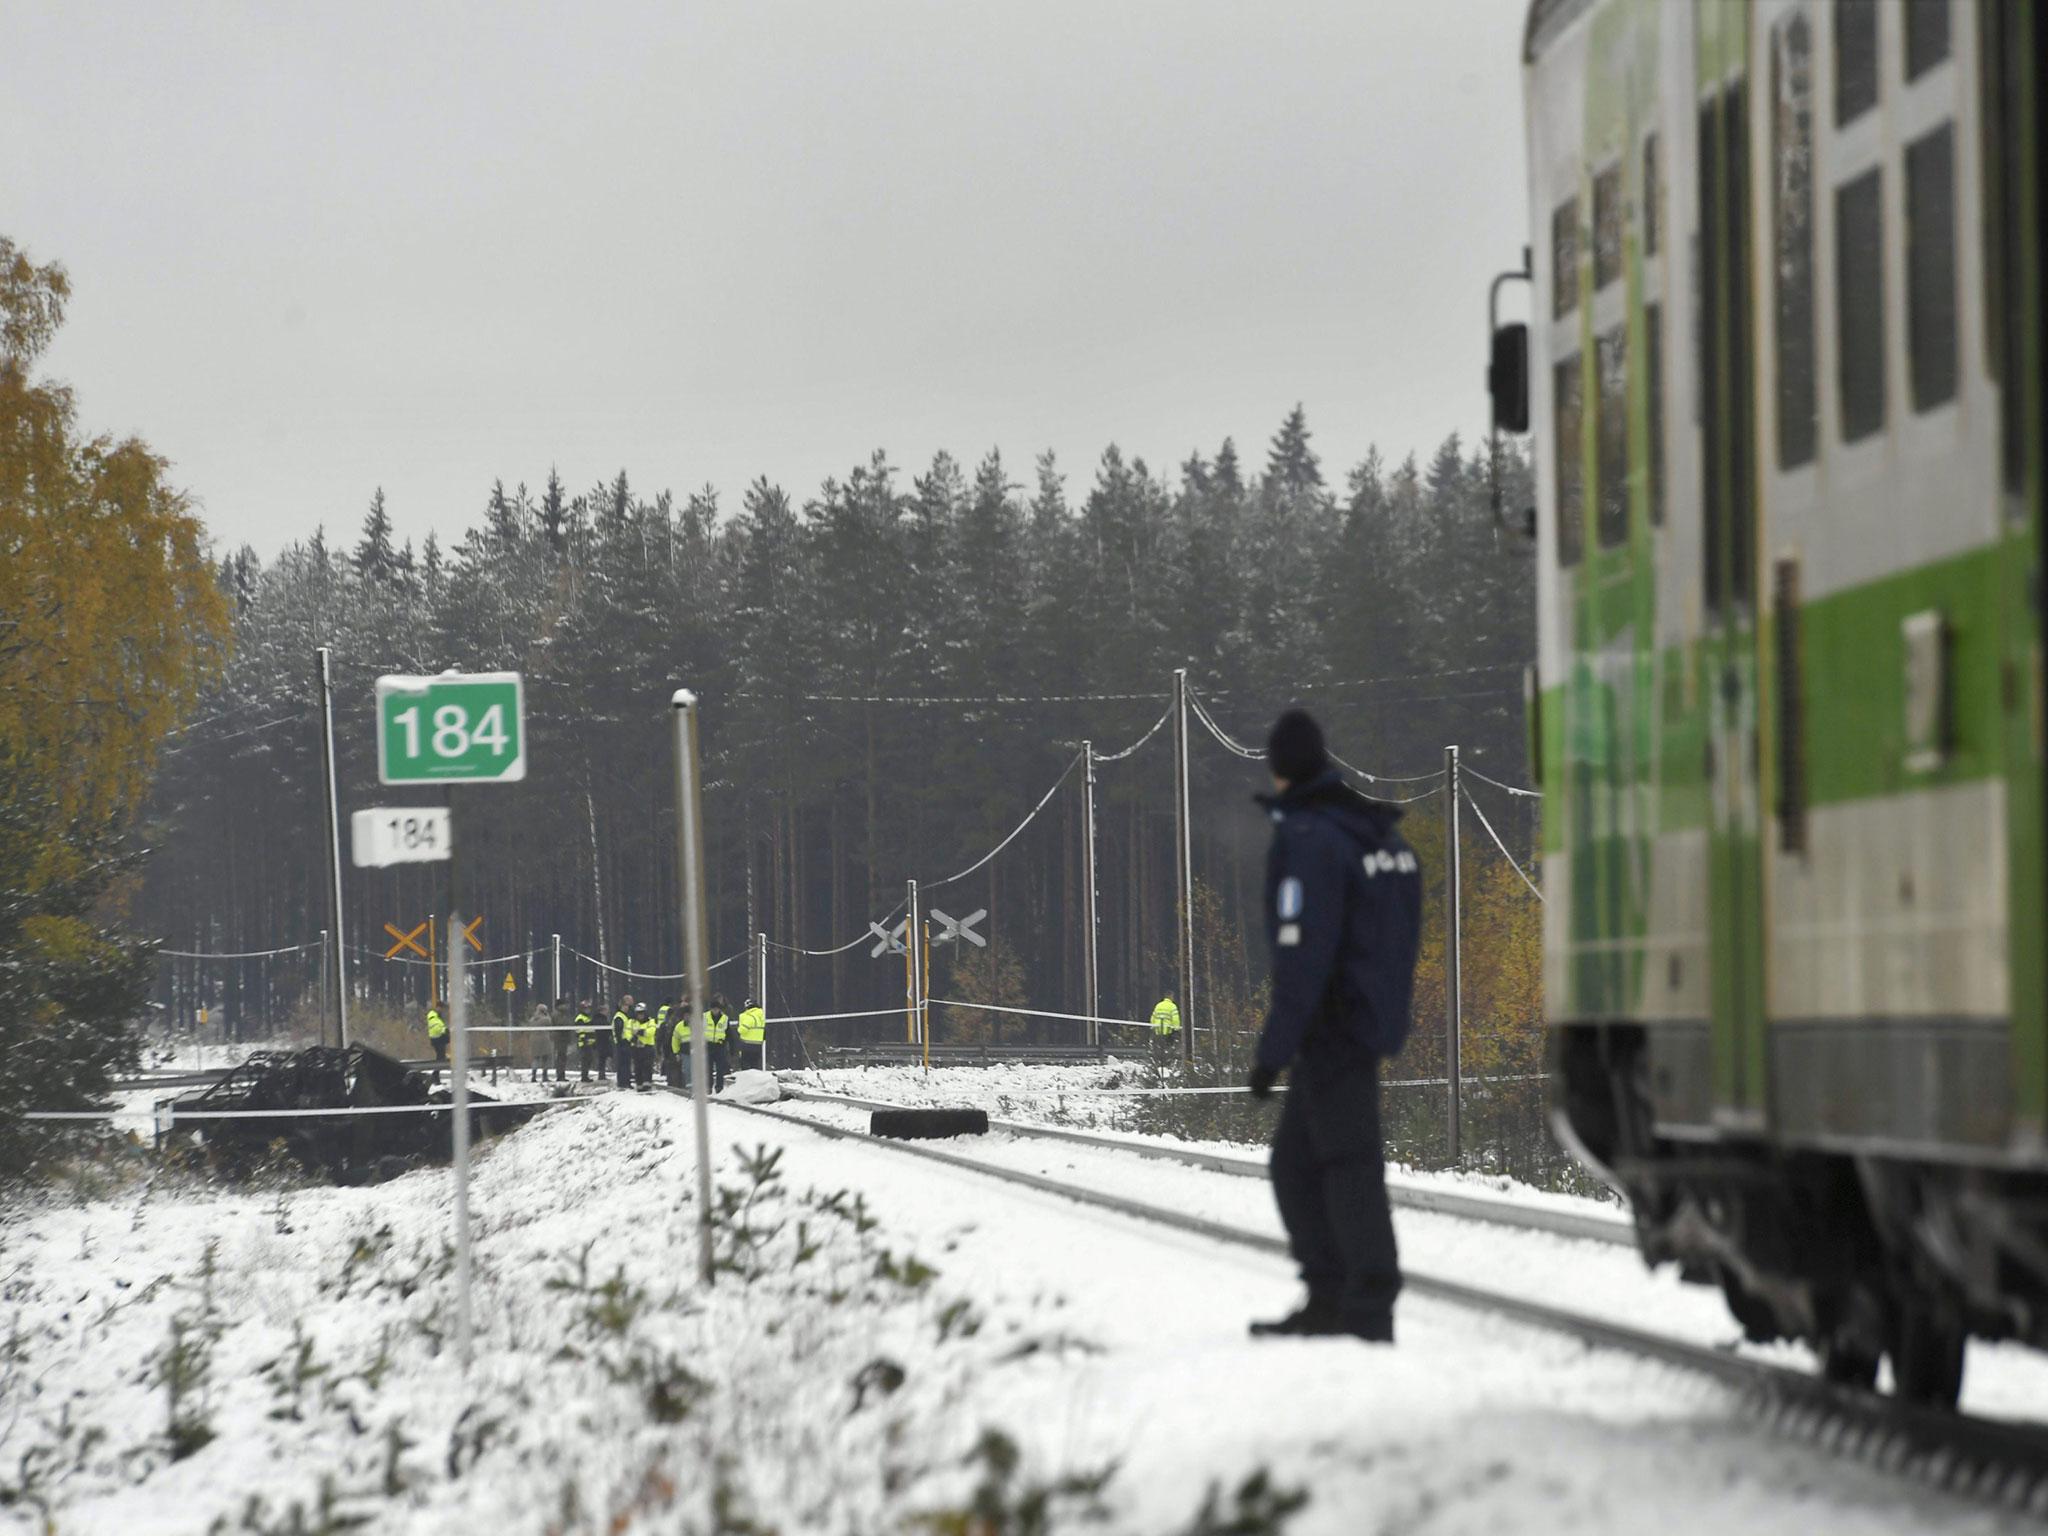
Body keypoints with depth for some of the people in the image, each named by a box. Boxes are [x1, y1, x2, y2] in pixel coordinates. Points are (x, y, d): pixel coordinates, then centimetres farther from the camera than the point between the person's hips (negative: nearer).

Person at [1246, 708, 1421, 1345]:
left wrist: (1273, 1049, -19)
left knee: (1348, 1164, -7)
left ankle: (1370, 1310, -7)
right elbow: (1402, 937, 18)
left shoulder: (1307, 840, -16)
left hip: (1331, 1025, -9)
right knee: (1294, 1161, 15)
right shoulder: (1383, 833, 12)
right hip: (1374, 1022, 9)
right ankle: (1328, 1298, 16)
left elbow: (1302, 955, -21)